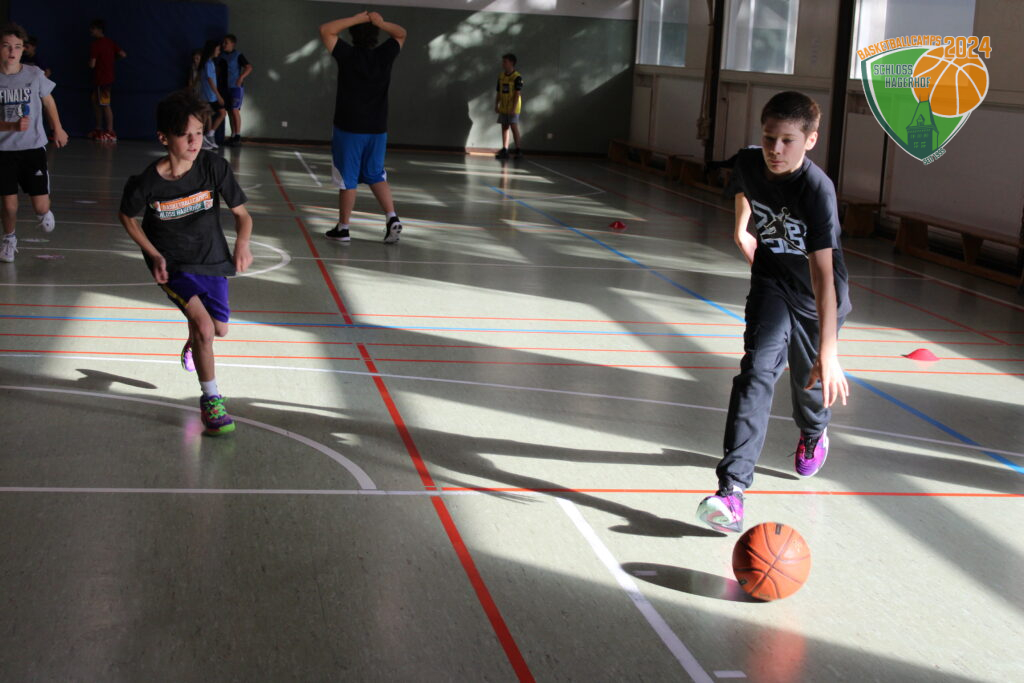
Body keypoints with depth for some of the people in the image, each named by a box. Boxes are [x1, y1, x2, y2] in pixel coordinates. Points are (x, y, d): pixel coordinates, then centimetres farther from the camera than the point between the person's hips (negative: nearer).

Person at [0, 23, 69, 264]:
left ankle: (43, 213, 35)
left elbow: (48, 101, 14)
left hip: (33, 147, 0)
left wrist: (58, 129, 21)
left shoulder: (34, 74, -5)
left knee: (41, 206, -4)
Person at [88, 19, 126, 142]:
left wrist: (89, 61, 4)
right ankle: (99, 128, 23)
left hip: (101, 80, -9)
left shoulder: (95, 45, -16)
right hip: (108, 77, 9)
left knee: (105, 105, -6)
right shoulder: (110, 42, 6)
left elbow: (92, 64, -19)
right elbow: (123, 55, 4)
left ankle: (110, 132, -5)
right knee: (96, 103, 17)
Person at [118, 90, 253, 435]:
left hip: (211, 259, 3)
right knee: (204, 326, -21)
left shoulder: (214, 167, -20)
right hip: (172, 265, -3)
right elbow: (126, 216, -1)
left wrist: (242, 245, -28)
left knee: (219, 329, 18)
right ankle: (211, 400, -3)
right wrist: (153, 255, -9)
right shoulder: (146, 183, -22)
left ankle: (193, 345, 57)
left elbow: (242, 214, -9)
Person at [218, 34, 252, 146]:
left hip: (236, 86, -7)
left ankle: (238, 136, -12)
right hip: (225, 87, 7)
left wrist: (241, 78, -26)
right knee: (229, 111, 8)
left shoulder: (238, 56, -7)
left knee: (235, 110, -13)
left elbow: (249, 67, -14)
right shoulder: (222, 56, 13)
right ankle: (233, 135, 13)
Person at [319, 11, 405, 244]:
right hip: (378, 128, 4)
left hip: (349, 128, -4)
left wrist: (357, 19, -7)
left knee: (347, 180, 4)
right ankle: (392, 218, -1)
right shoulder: (385, 55, -1)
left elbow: (325, 30, -5)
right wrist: (380, 23, -3)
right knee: (376, 176, 15)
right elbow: (401, 34, 16)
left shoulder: (348, 55, -11)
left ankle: (343, 228, 11)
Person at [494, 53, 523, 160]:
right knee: (504, 127, 7)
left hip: (513, 108, -7)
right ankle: (504, 150, 10)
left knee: (514, 127, -8)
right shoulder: (501, 76, 10)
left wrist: (513, 108, -19)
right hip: (503, 107, 7)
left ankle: (518, 150, -3)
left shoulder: (517, 77, -10)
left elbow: (517, 94, -14)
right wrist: (496, 105, 9)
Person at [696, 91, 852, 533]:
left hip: (817, 297, -2)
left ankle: (813, 435, 55)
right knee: (757, 370, -19)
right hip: (772, 283, 2)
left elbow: (823, 273, -39)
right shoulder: (748, 163, -17)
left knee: (809, 380, 16)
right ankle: (732, 488, -28)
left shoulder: (817, 190, -33)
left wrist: (828, 353, -44)